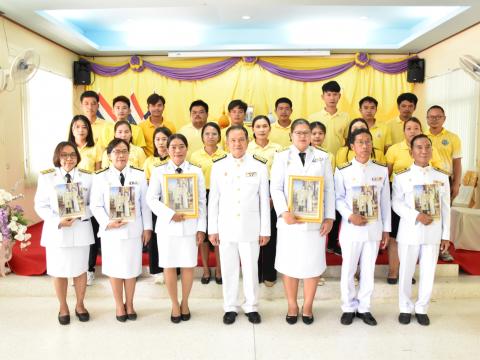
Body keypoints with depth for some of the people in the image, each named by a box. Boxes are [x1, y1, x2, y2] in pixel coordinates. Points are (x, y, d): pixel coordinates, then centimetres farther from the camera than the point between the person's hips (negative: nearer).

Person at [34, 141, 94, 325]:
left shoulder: (87, 177, -2)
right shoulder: (46, 177, -2)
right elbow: (40, 206, -4)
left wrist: (80, 214, -20)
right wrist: (58, 221, -18)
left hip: (81, 230, 0)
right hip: (56, 231, 0)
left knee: (80, 270, 11)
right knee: (59, 271, 11)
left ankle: (80, 305, 33)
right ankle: (63, 307, 32)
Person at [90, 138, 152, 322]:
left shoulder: (139, 175, 1)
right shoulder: (100, 177, -2)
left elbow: (145, 203, 3)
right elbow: (96, 205, -4)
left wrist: (147, 227, 1)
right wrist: (108, 223, -17)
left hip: (133, 229, 1)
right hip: (111, 230, -1)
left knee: (132, 267, 10)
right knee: (115, 268, 9)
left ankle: (129, 304, 29)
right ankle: (119, 305, 28)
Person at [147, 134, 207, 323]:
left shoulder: (196, 171, 3)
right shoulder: (159, 171, 1)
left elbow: (202, 201, 3)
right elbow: (151, 199, -3)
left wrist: (201, 228, -3)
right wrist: (170, 214, -16)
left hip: (190, 225, 1)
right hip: (167, 225, 0)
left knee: (188, 265, 7)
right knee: (169, 266, 7)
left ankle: (184, 303, 29)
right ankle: (175, 305, 26)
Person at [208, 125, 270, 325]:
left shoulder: (259, 166, -2)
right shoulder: (218, 166, 2)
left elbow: (264, 200, 0)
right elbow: (213, 200, 4)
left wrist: (265, 230, 0)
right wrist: (212, 229, 2)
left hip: (250, 228, -1)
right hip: (226, 228, 1)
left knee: (251, 268, 9)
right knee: (228, 269, 10)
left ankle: (251, 307, 26)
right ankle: (230, 307, 26)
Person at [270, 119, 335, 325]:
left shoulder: (322, 157, 9)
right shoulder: (281, 157, 4)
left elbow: (329, 189, 6)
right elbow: (276, 188, -3)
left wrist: (329, 217, -3)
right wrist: (284, 212, -19)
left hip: (315, 220, 1)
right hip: (289, 219, -1)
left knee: (312, 264, 7)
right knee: (289, 264, 7)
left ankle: (307, 306, 23)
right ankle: (292, 306, 23)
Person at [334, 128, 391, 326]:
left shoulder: (382, 169, 2)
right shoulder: (343, 171, -5)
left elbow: (385, 200, 6)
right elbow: (338, 198, -2)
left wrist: (386, 228, 7)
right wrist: (350, 215, -18)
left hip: (374, 228, 2)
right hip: (351, 228, -2)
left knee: (368, 269, 10)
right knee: (348, 269, 6)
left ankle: (364, 307, 26)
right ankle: (348, 308, 23)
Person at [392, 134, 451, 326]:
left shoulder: (442, 177, 5)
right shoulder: (401, 176, -2)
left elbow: (445, 208, 6)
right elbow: (397, 204, -8)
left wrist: (446, 235, 4)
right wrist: (417, 216, -22)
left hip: (433, 233, 2)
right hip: (409, 232, -2)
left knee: (428, 273, 9)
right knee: (406, 272, 7)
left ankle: (422, 309, 27)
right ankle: (406, 308, 25)